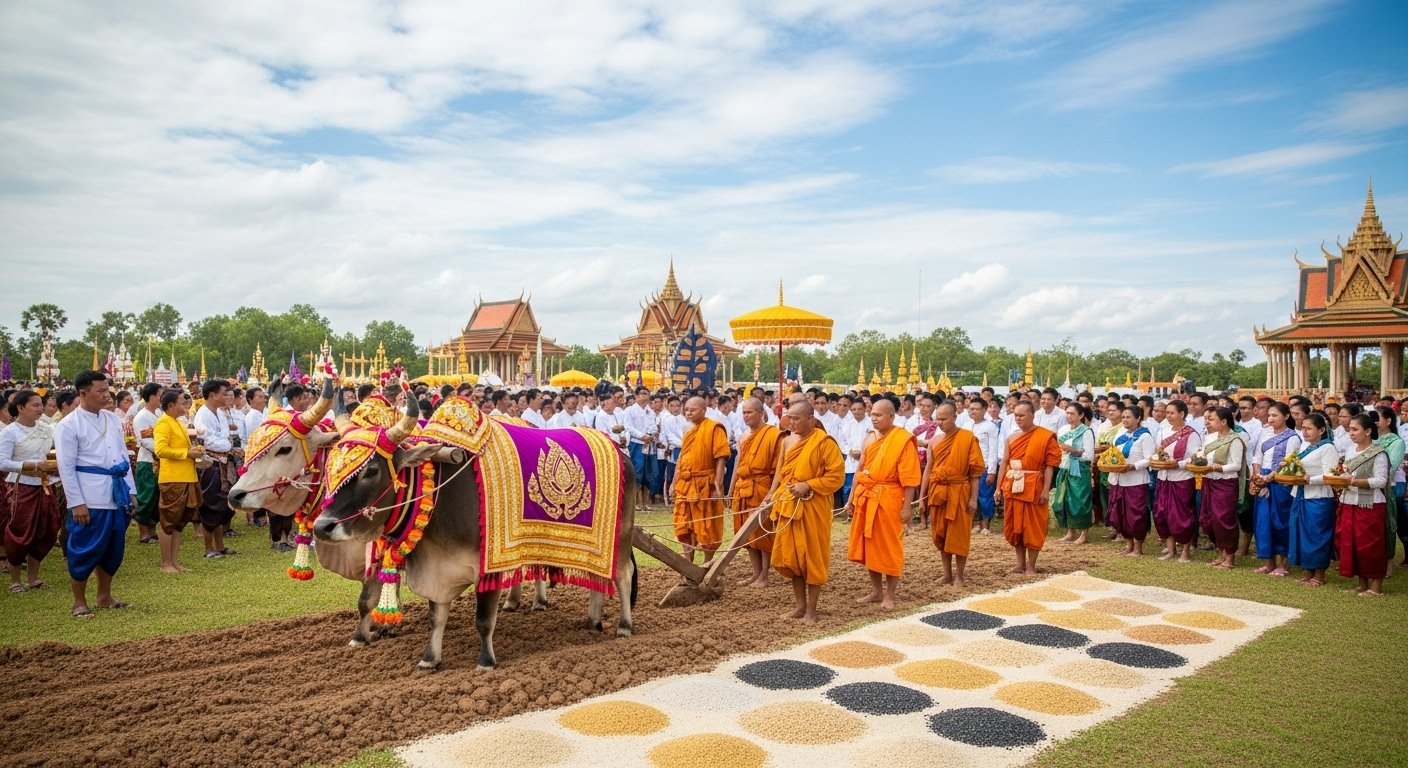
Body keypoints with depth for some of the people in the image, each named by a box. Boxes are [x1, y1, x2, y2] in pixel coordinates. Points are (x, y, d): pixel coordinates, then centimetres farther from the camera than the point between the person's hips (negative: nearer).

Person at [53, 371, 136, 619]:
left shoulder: (112, 420, 11)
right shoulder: (68, 425, -7)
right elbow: (66, 468, -10)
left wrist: (131, 491, 12)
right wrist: (77, 503, -13)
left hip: (117, 493, 6)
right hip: (91, 499, -6)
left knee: (114, 548, 13)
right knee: (86, 550, 1)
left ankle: (105, 596, 27)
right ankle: (79, 602, 15)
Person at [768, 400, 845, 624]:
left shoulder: (825, 442, -11)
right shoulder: (787, 441, 10)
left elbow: (837, 476, -13)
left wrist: (808, 485, -19)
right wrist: (774, 496, 8)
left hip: (812, 508, -7)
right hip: (788, 506, 7)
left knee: (812, 558, 2)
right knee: (790, 557, 10)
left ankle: (811, 609, 13)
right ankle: (800, 605, 23)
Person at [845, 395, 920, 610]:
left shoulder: (904, 440, -9)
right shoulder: (869, 438, 11)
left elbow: (909, 478, -11)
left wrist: (907, 507, -14)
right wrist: (851, 499, 14)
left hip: (889, 500, -7)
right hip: (866, 498, 7)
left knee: (889, 548, 2)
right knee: (869, 546, 12)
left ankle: (889, 595, 14)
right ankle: (876, 591, 25)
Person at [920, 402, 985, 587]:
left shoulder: (969, 438, -6)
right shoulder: (934, 441, 7)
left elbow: (976, 471, -6)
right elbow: (928, 469, 10)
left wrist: (973, 498, -10)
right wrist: (922, 496, 6)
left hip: (959, 492, -5)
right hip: (937, 492, 5)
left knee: (959, 534, 2)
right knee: (941, 534, 10)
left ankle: (959, 575, 14)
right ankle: (947, 574, 22)